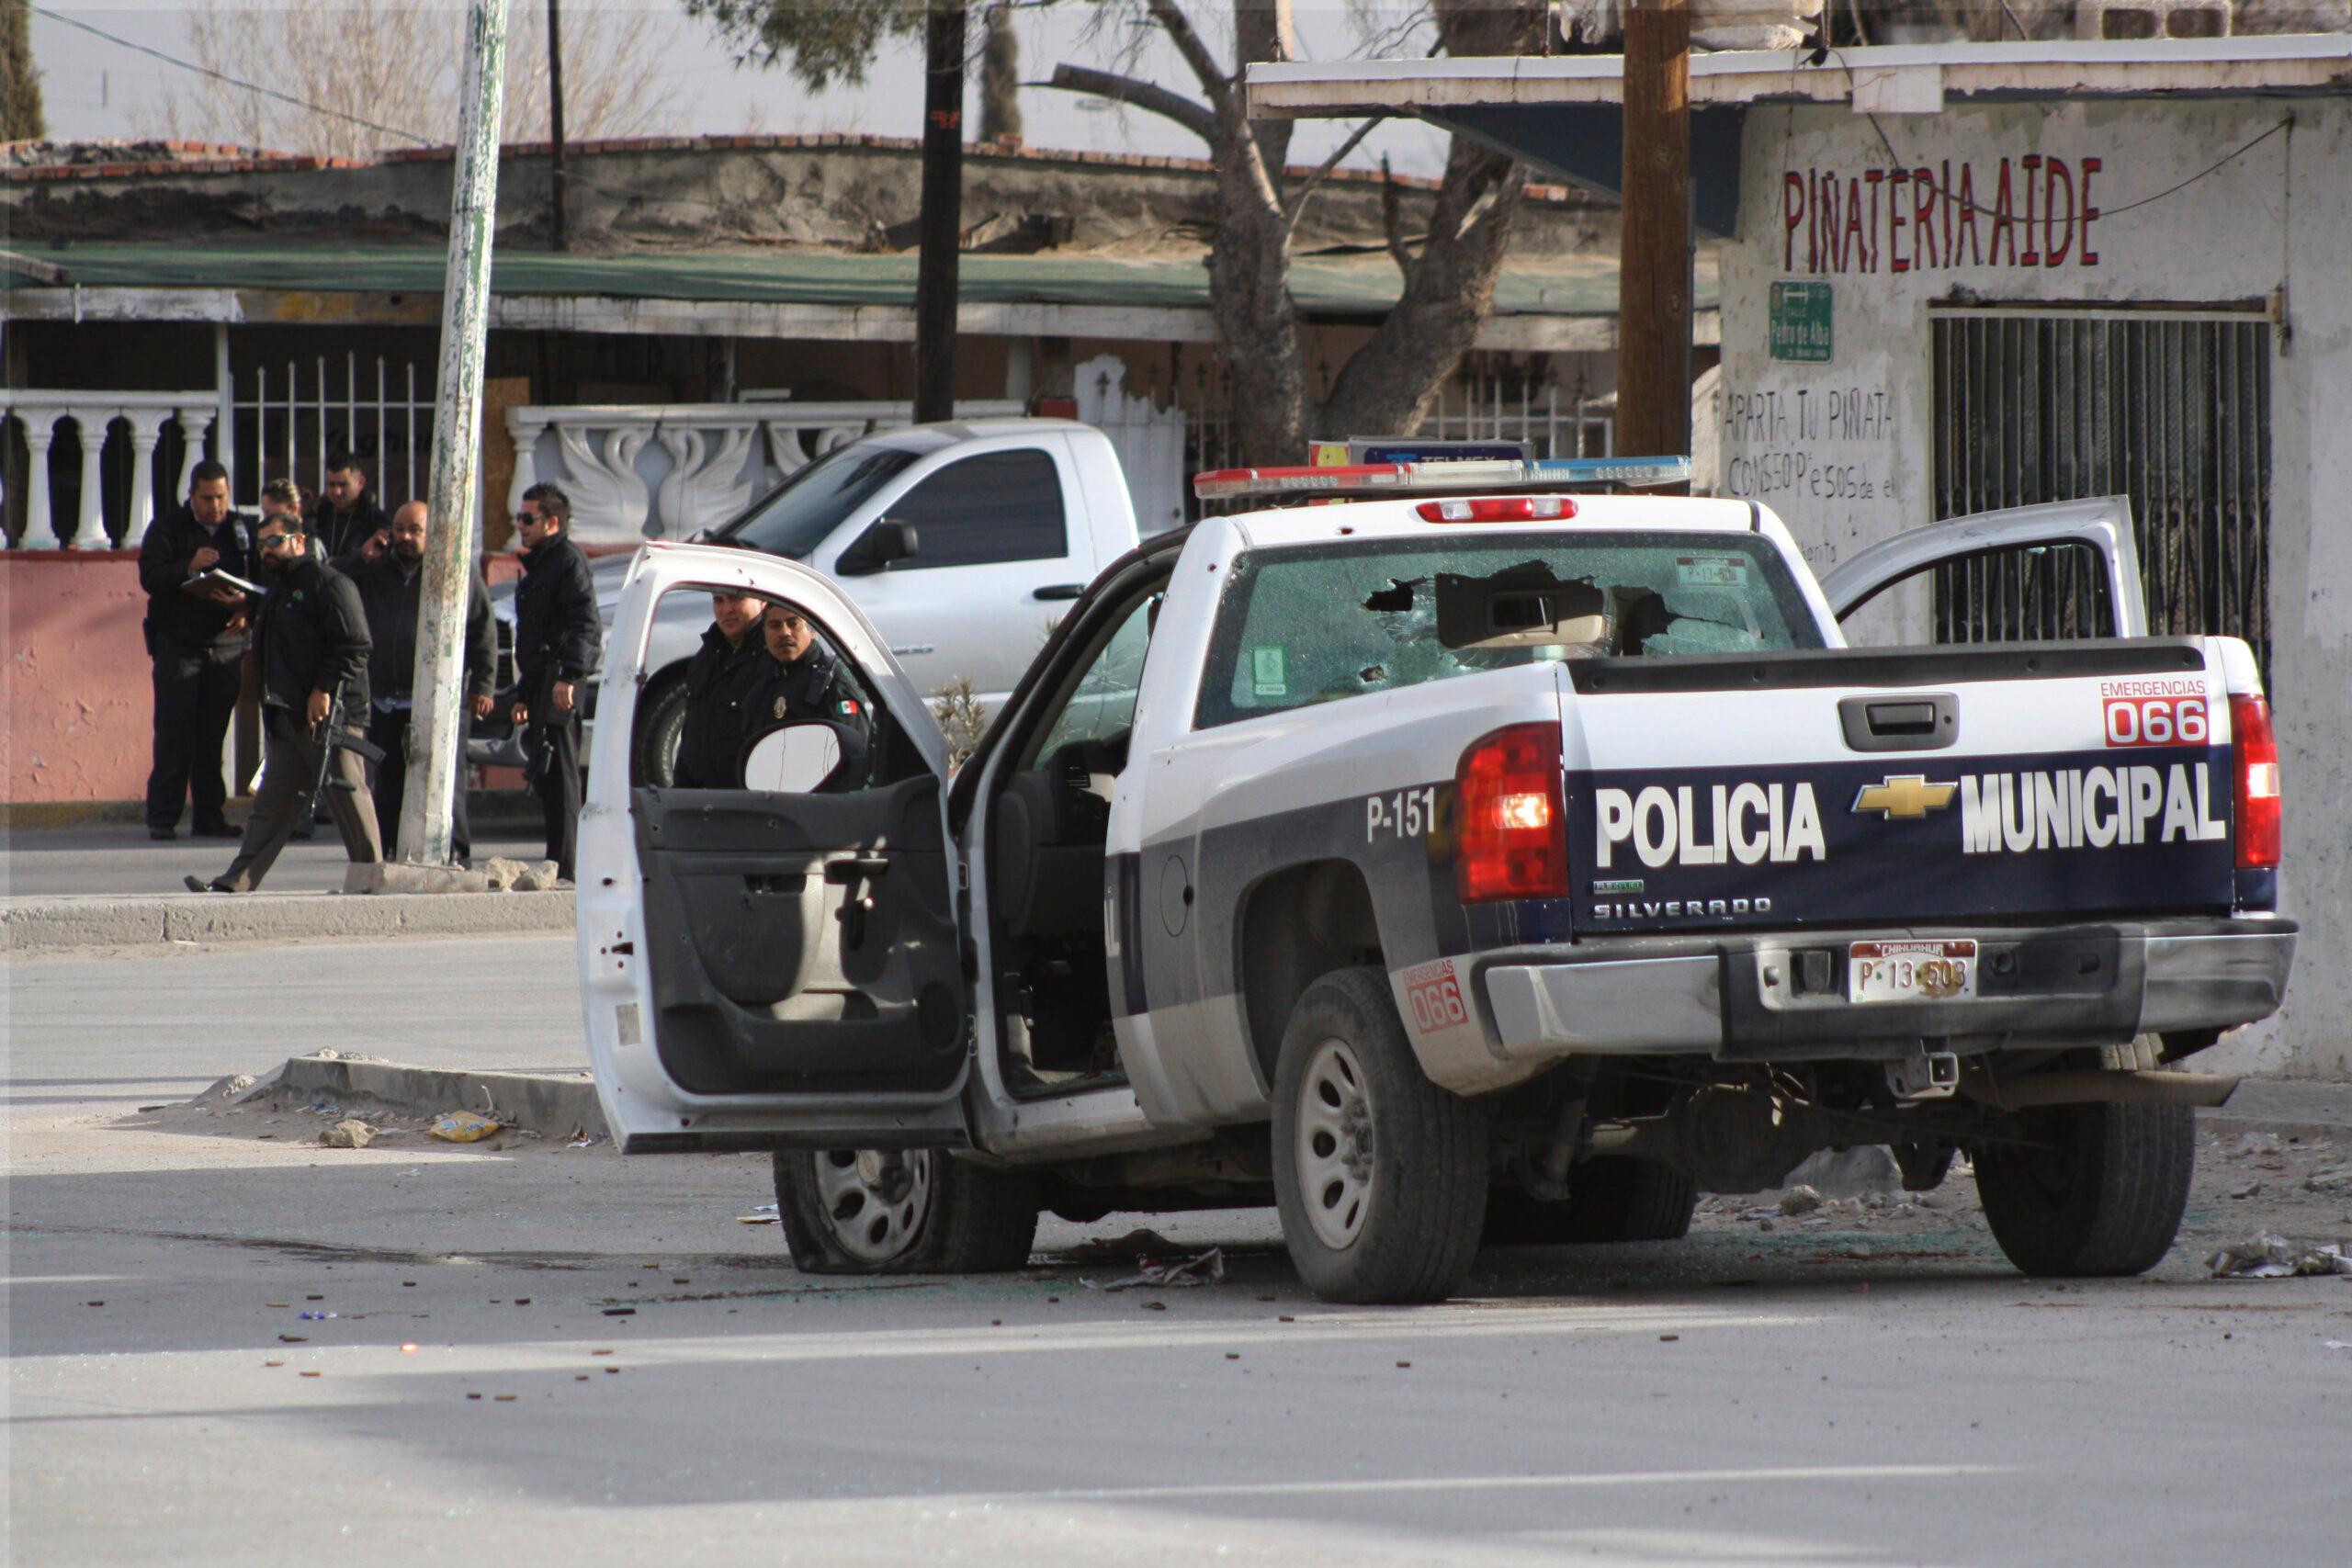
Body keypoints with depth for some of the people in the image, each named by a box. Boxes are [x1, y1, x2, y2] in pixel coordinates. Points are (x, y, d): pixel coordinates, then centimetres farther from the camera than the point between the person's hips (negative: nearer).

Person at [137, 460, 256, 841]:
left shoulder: (243, 531, 11)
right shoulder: (167, 529, 3)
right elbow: (149, 576, -10)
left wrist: (245, 607, -12)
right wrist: (188, 569, -26)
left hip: (226, 644, 3)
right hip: (178, 645, -3)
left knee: (214, 735, 4)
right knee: (174, 734, -7)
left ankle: (210, 814, 9)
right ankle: (162, 818, -6)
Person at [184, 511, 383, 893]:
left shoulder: (329, 585, -8)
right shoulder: (279, 590, 21)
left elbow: (353, 646, -15)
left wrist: (324, 689, -20)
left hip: (328, 715, -9)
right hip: (288, 718, 9)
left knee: (349, 799, -3)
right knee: (272, 804, 5)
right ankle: (235, 885, 1)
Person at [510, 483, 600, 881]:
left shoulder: (568, 561, -8)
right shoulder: (537, 565, 24)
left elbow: (586, 625, -21)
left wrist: (568, 676, -32)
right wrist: (524, 695, 28)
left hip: (559, 687, -10)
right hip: (542, 685, 10)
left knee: (558, 777, -12)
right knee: (546, 777, 11)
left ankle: (564, 866, -15)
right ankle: (560, 863, 15)